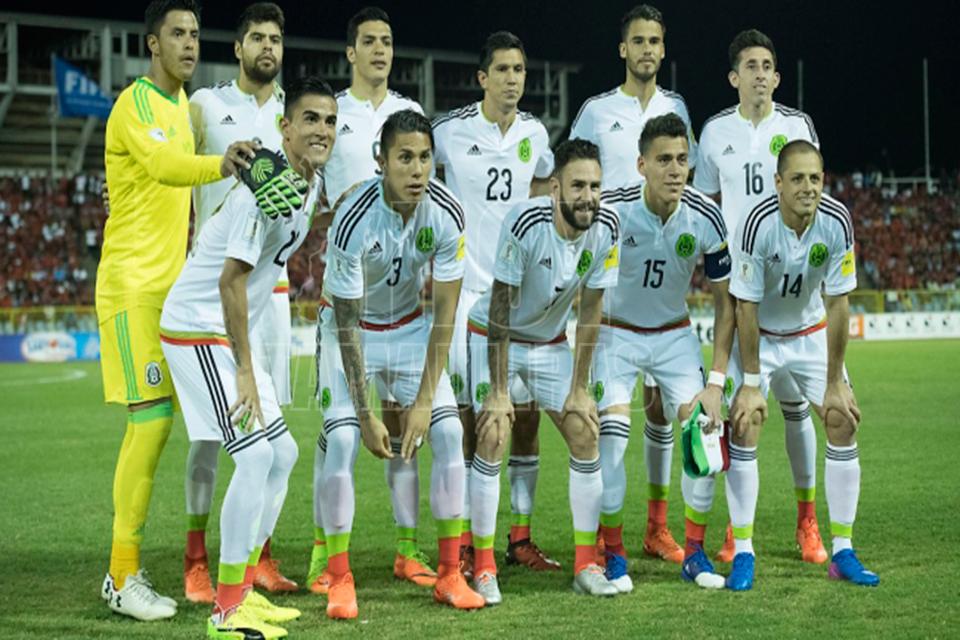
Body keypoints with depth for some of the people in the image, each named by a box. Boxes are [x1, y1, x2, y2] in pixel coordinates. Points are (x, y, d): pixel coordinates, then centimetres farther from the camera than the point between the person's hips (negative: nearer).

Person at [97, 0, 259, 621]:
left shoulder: (186, 106, 16)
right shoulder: (135, 104, -12)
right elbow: (162, 165, -33)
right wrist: (219, 165, -51)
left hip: (171, 284, 8)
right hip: (132, 282, -8)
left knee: (149, 422, 8)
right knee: (153, 419, -12)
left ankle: (124, 570, 15)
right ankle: (124, 575, -6)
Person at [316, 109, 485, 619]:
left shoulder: (446, 215, -21)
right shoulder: (353, 222, -30)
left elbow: (444, 317, -14)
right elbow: (347, 326, -23)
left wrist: (423, 399, -18)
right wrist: (365, 413, -22)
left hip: (411, 325, 3)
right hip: (352, 328, -3)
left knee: (448, 432, -10)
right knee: (341, 440, -18)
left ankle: (450, 575, 0)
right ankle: (339, 580, -6)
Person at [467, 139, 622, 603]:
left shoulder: (606, 228, -17)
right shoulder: (525, 223, -30)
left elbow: (590, 310, -8)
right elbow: (501, 309, -25)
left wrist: (579, 389, -6)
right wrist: (498, 392, -24)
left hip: (551, 342, 5)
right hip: (495, 335, -4)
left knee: (585, 435, -3)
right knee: (492, 438, -15)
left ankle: (586, 565, 6)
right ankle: (484, 568, -6)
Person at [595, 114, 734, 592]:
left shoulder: (706, 219, -16)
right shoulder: (611, 210, -23)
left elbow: (725, 301, -5)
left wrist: (716, 379, -11)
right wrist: (585, 364, -18)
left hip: (675, 335, 2)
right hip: (616, 332, -2)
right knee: (611, 439, -18)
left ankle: (694, 553, 4)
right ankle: (614, 557, -3)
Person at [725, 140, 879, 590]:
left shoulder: (837, 221, -22)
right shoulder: (757, 225, -30)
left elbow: (837, 303, -14)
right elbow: (746, 307, -23)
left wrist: (835, 382, -12)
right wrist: (750, 383, -21)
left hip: (812, 332, 3)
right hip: (758, 334, -3)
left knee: (843, 422, -5)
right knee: (745, 426, -15)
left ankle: (842, 553, 4)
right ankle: (743, 553, -6)